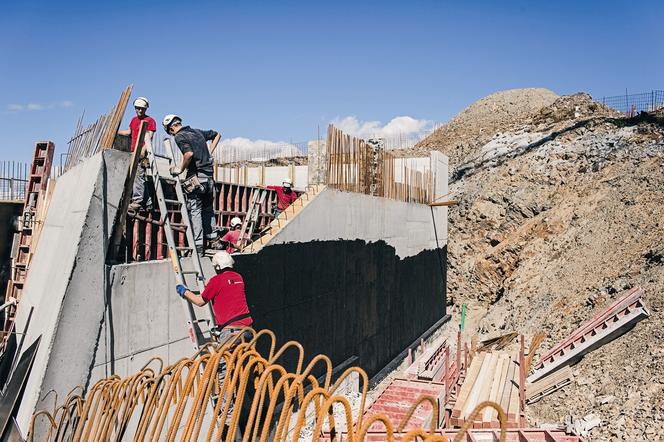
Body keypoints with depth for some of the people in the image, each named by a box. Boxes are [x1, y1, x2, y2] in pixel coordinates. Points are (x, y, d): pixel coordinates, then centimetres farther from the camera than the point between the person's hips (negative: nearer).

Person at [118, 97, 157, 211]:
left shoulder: (150, 120, -2)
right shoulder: (134, 120, 21)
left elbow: (149, 137, -11)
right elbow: (129, 132, 35)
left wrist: (144, 149, -23)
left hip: (142, 153, -8)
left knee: (139, 175, -16)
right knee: (141, 178, 7)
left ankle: (137, 201, -19)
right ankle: (147, 203, 10)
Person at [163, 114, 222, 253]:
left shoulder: (179, 136, -5)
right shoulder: (197, 131, 17)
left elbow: (189, 153, -23)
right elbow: (217, 134, 31)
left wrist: (180, 169, -10)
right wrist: (209, 153, 27)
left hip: (196, 176, -7)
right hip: (209, 176, 7)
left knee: (195, 210, -2)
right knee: (208, 208, 17)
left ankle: (198, 245, -4)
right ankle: (213, 239, 18)